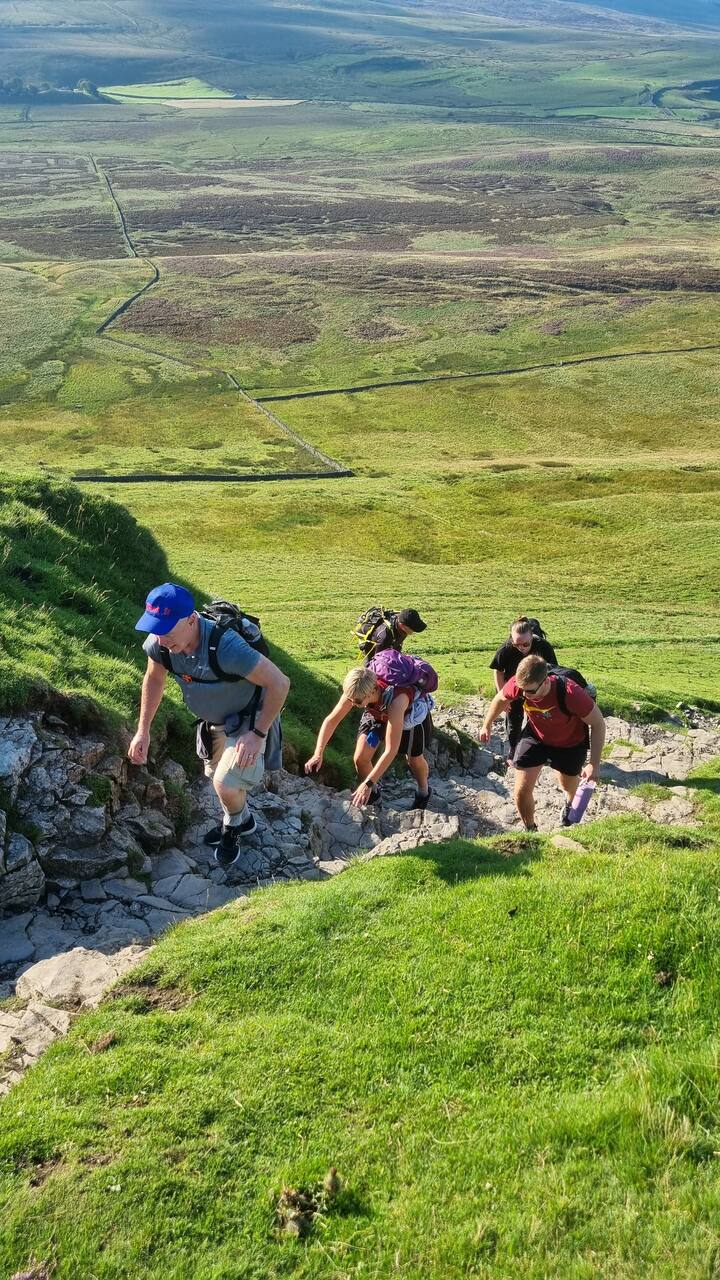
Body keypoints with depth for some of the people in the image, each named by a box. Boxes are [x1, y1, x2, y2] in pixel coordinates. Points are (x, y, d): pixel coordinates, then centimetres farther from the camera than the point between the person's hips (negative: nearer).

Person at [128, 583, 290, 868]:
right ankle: (242, 821, 54)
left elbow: (279, 683, -36)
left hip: (248, 719, -7)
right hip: (214, 721, 7)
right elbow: (154, 679, 0)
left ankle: (233, 828, 17)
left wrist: (258, 734, -29)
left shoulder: (226, 646, -43)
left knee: (226, 783, -17)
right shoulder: (158, 643, -24)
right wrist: (143, 730, -1)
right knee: (216, 775, 24)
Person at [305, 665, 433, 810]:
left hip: (410, 711, -3)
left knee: (415, 759, 5)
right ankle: (373, 792, 21)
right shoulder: (356, 692, -35)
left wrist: (368, 784, -45)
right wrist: (318, 754, -30)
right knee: (360, 758, -7)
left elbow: (390, 751, -44)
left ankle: (423, 791, 38)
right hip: (377, 712, 4)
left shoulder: (395, 701, -47)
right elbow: (331, 720, -21)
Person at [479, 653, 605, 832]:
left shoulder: (570, 693, -43)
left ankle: (570, 803, 62)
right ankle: (530, 830, 23)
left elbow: (598, 723, -28)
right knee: (522, 791, -5)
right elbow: (500, 699, -6)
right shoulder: (518, 684, -32)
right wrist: (487, 725, 9)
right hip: (536, 736, 2)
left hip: (570, 743, -2)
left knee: (569, 786, 24)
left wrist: (594, 764, -29)